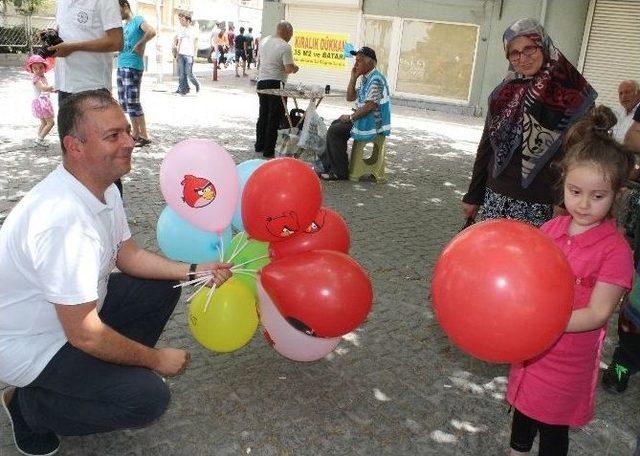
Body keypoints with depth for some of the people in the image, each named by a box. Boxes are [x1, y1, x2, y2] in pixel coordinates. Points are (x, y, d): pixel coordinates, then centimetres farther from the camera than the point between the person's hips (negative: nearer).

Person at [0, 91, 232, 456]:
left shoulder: (103, 186, -6)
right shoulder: (66, 219, -35)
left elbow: (129, 255, 8)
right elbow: (84, 335, -29)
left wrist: (194, 271, -5)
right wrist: (156, 359, -15)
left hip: (69, 312, 9)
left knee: (163, 288, 5)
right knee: (149, 397, -17)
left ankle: (111, 370, 12)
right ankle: (30, 404, 4)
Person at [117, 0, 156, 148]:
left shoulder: (137, 20, -6)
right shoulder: (124, 26, 19)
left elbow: (151, 32, -25)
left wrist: (139, 45, -17)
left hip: (132, 67, -9)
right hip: (121, 67, 9)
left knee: (132, 102, -11)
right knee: (124, 102, 9)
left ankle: (144, 136, -6)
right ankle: (135, 133, 17)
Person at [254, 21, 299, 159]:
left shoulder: (265, 42, 11)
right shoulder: (285, 46, -13)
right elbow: (289, 69, -19)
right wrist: (295, 68, 1)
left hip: (262, 82, 7)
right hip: (276, 84, -7)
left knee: (263, 115, 18)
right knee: (274, 118, -1)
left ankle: (259, 146, 26)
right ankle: (268, 151, 1)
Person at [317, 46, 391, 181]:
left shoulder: (376, 80, -18)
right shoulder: (366, 78, 14)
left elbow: (370, 106, -25)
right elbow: (350, 98, 16)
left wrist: (350, 117, -15)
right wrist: (353, 78, 5)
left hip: (373, 123, -11)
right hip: (365, 119, 11)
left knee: (335, 131, -14)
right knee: (335, 124, 17)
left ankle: (340, 172, -9)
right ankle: (326, 164, 18)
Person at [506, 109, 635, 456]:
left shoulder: (615, 250, -19)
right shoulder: (550, 229, -5)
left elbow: (598, 313, -21)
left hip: (569, 358, -5)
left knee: (552, 426, 13)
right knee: (523, 404, 26)